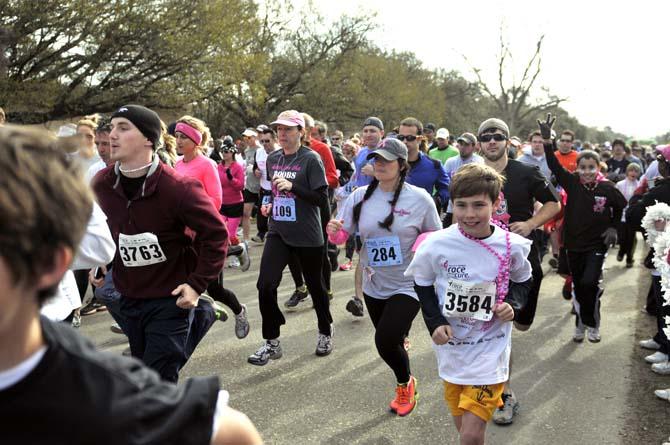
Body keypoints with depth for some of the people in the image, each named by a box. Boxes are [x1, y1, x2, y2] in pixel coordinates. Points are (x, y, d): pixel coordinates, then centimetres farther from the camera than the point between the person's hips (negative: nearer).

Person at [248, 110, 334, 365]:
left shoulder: (311, 159, -10)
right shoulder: (272, 159, 8)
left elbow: (323, 199, -15)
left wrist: (292, 186, -23)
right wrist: (269, 205, 7)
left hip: (307, 236, -4)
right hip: (277, 232, 5)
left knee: (315, 286, 12)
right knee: (265, 285, -10)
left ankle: (325, 331, 37)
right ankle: (271, 342, 4)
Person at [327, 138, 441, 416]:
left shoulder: (419, 198, -10)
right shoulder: (360, 196, -2)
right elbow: (342, 236, 1)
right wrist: (333, 232, -21)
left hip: (407, 286, -4)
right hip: (374, 285, 4)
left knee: (385, 341, -14)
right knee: (389, 341, 15)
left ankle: (405, 383, 16)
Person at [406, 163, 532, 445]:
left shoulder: (512, 246, -11)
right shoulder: (436, 245, -13)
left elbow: (523, 282, 8)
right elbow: (423, 284, 3)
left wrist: (513, 304, -11)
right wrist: (435, 322, -8)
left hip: (490, 346, -1)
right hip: (451, 344, 2)